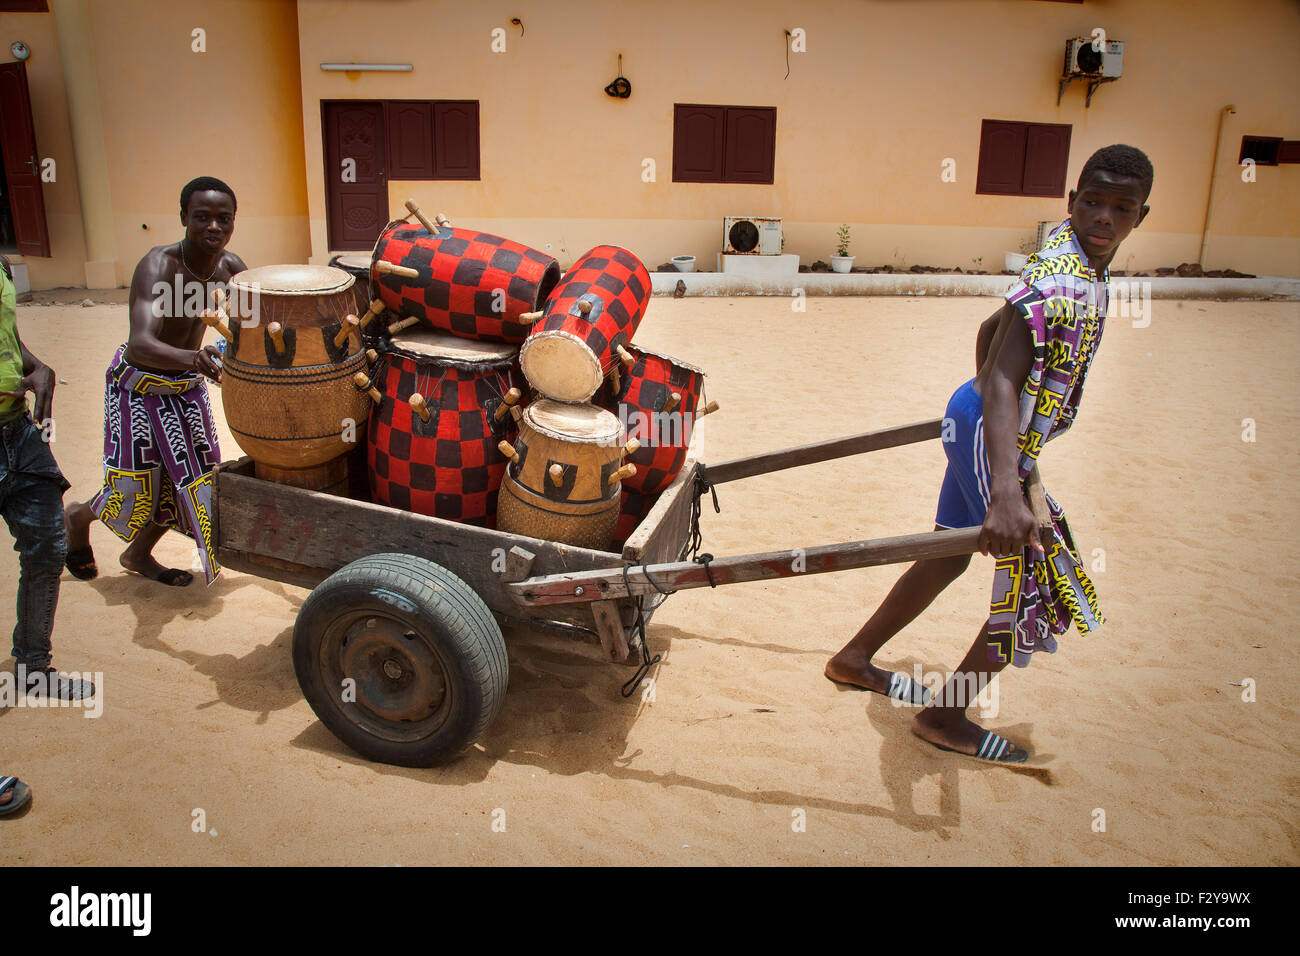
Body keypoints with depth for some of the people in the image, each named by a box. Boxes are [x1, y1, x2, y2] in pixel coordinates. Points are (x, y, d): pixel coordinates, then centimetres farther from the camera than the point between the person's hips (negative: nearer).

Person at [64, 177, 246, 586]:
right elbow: (140, 344, -43)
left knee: (192, 480, 10)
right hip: (140, 386, -6)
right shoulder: (159, 265, -29)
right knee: (134, 495, 1)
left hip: (186, 384, 6)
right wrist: (189, 358, -63)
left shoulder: (229, 266, -10)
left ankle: (139, 554, 36)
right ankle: (78, 517, 37)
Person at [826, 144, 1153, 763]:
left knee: (951, 554, 22)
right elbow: (1000, 381, -39)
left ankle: (855, 659, 38)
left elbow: (991, 331, 19)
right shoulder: (1064, 285, -26)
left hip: (977, 422, 10)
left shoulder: (1067, 254, 6)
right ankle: (945, 718, 17)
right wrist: (1005, 493, -51)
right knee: (1042, 592, 1)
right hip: (996, 440, -10)